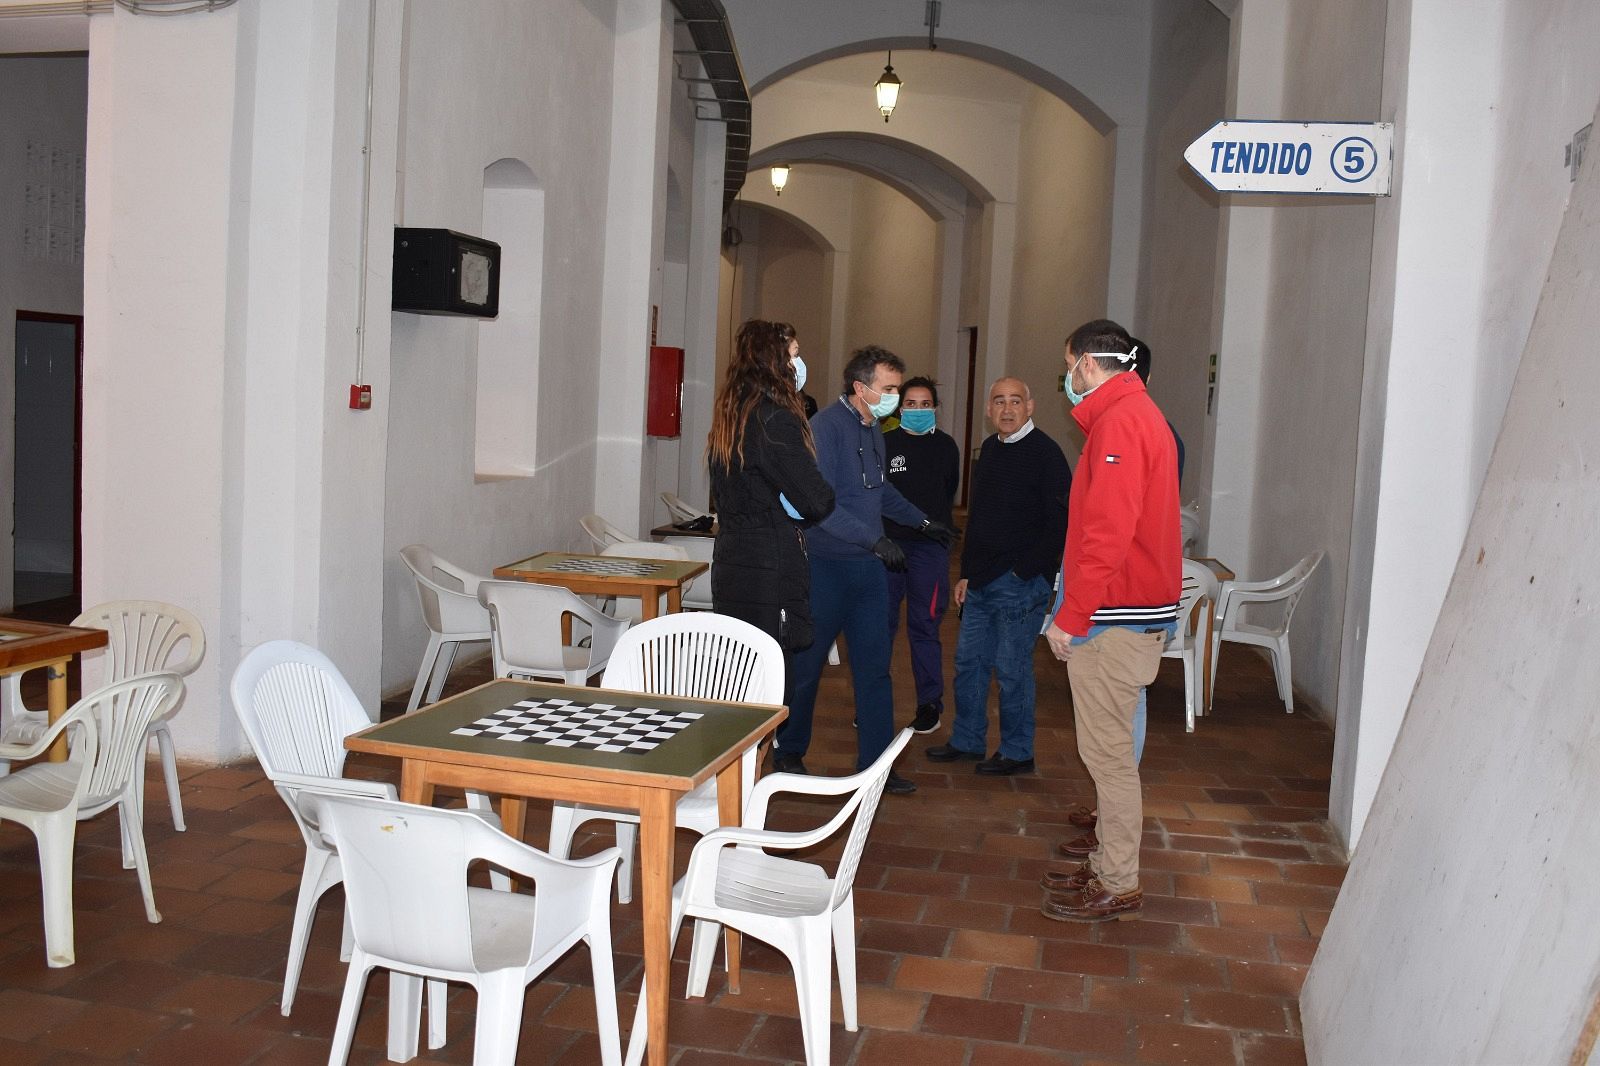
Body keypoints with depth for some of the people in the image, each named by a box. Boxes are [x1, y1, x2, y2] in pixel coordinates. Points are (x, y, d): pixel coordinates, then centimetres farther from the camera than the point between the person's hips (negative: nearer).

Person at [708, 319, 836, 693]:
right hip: (771, 576, -8)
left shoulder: (725, 419, 10)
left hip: (729, 569, 8)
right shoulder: (775, 420, -15)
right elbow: (816, 501, -16)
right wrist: (825, 497, 5)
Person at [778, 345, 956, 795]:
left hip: (869, 567, 8)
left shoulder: (873, 430, 12)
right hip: (828, 566, -7)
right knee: (806, 664, 6)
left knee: (874, 667, 6)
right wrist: (874, 539, -26)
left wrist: (922, 522, 28)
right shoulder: (827, 426, -15)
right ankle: (788, 753, 23)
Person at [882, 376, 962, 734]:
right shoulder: (885, 443, 3)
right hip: (887, 542, 0)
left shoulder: (945, 446, 7)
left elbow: (949, 492, 15)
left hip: (929, 547, 0)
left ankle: (930, 703, 12)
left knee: (924, 626, 4)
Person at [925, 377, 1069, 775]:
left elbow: (1060, 523, -15)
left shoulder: (1044, 453, -11)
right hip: (982, 580, 8)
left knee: (1012, 668, -1)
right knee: (968, 660, 13)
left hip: (1021, 582, -8)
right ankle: (967, 741, 27)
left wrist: (1024, 571, -17)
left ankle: (1017, 753, 13)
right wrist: (967, 573, 16)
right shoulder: (990, 448, 13)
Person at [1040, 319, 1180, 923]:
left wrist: (1070, 617, -18)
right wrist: (1078, 611, 20)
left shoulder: (1118, 421, -15)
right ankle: (1109, 865, 26)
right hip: (1135, 611, 10)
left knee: (1106, 748, -3)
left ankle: (1118, 886, 7)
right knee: (1109, 746, 16)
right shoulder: (1138, 414, 18)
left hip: (1115, 620, -10)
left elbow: (1108, 534, -23)